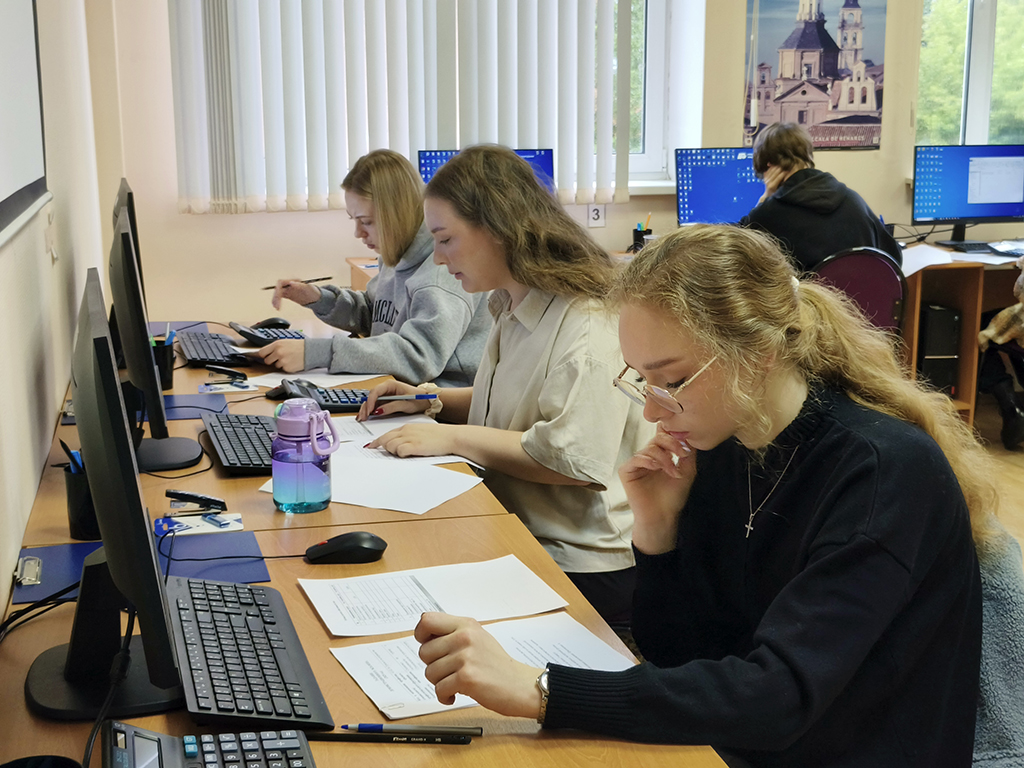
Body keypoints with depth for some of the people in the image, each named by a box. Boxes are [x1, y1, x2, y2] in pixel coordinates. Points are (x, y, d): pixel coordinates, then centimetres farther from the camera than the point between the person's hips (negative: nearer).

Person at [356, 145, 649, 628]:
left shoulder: (588, 322, -18)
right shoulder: (514, 310, 14)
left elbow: (576, 459, -26)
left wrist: (454, 438, -19)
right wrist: (430, 400, 13)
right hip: (513, 535, 9)